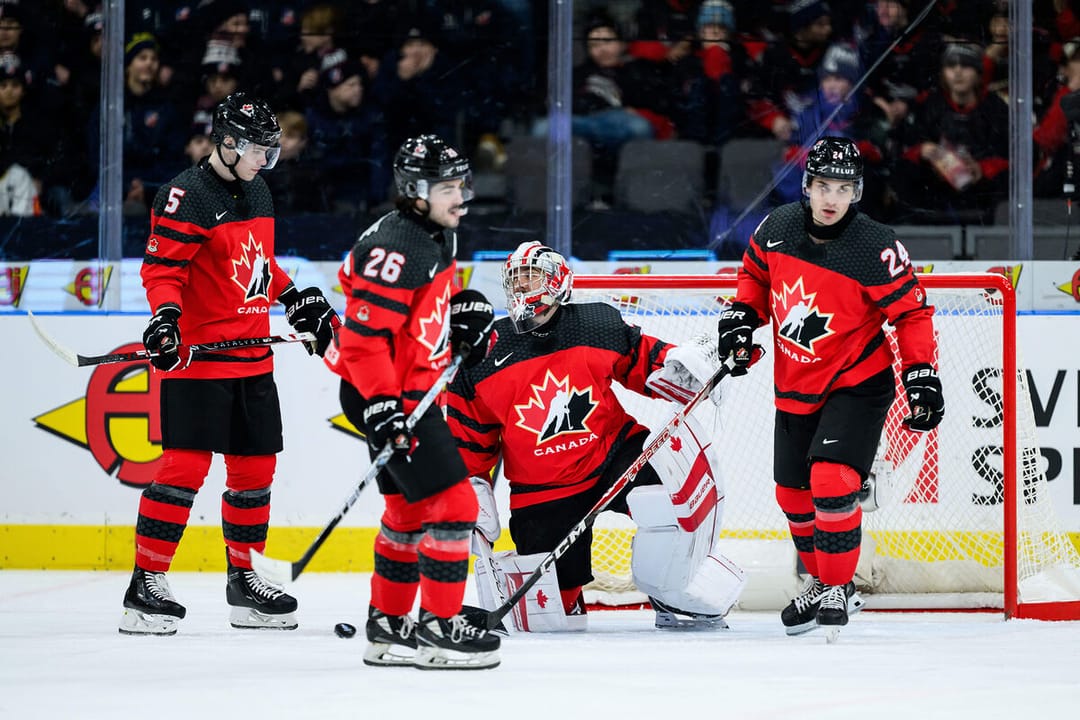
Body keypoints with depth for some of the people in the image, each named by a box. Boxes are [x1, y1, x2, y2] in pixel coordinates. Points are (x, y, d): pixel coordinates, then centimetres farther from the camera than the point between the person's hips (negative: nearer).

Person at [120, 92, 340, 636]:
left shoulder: (256, 193, 16)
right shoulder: (187, 195, -11)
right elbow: (162, 267, -16)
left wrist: (296, 299, 21)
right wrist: (166, 314, -31)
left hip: (253, 360, 9)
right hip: (197, 359, -9)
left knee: (255, 468, 11)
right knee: (185, 466, -13)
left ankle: (245, 580, 22)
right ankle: (145, 587, -9)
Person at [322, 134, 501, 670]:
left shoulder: (438, 236, 9)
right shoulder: (398, 247, -22)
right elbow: (365, 333, -24)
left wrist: (465, 309, 8)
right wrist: (381, 405, -28)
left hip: (411, 391, 11)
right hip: (386, 397, -11)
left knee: (411, 509, 18)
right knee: (453, 504, -11)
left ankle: (388, 626, 27)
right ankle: (439, 629, -5)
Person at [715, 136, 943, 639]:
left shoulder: (875, 249, -21)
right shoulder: (777, 228, -7)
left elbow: (911, 310, -14)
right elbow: (755, 272, 13)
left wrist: (921, 373, -19)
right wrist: (742, 315, -1)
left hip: (857, 385, -6)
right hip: (795, 386, 6)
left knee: (832, 482, -21)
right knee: (793, 492, 13)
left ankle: (839, 588, -4)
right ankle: (821, 580, 35)